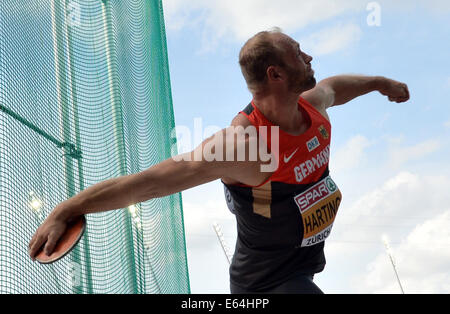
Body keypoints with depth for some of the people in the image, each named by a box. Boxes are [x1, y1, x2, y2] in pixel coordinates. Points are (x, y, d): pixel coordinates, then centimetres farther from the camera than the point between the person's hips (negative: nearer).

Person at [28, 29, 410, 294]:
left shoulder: (314, 104, -5)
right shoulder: (242, 142, -30)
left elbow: (333, 85, 21)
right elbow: (148, 181, -31)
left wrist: (381, 83, 39)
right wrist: (65, 211, -31)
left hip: (303, 269, 9)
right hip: (267, 282, -8)